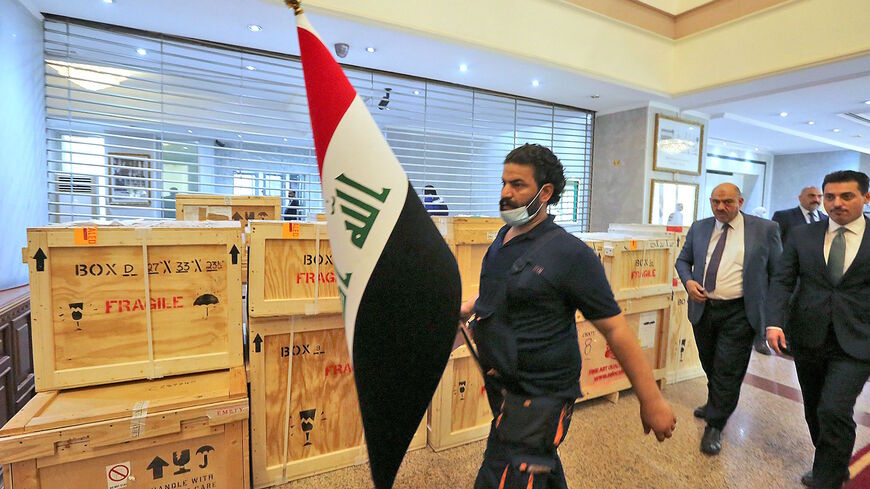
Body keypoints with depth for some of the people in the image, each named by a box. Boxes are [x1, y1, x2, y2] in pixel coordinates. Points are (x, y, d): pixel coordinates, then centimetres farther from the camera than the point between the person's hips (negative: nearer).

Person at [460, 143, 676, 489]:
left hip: (539, 398, -7)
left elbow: (615, 329, -17)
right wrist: (466, 308, 11)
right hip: (500, 383, 8)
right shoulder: (504, 236, 3)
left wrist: (651, 401, -14)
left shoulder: (569, 253, -20)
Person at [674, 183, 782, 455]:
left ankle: (715, 427, 15)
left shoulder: (764, 229, -4)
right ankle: (715, 405, 44)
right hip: (703, 310, 4)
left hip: (739, 313, -4)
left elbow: (778, 272, 1)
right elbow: (683, 260, 14)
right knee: (710, 367, 20)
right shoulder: (699, 228, 5)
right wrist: (688, 281, -7)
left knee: (728, 371, -1)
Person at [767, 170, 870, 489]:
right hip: (808, 339, 3)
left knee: (834, 410, -14)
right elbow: (782, 281, -2)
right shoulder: (801, 236, 2)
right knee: (815, 411, 16)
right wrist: (775, 322, -16)